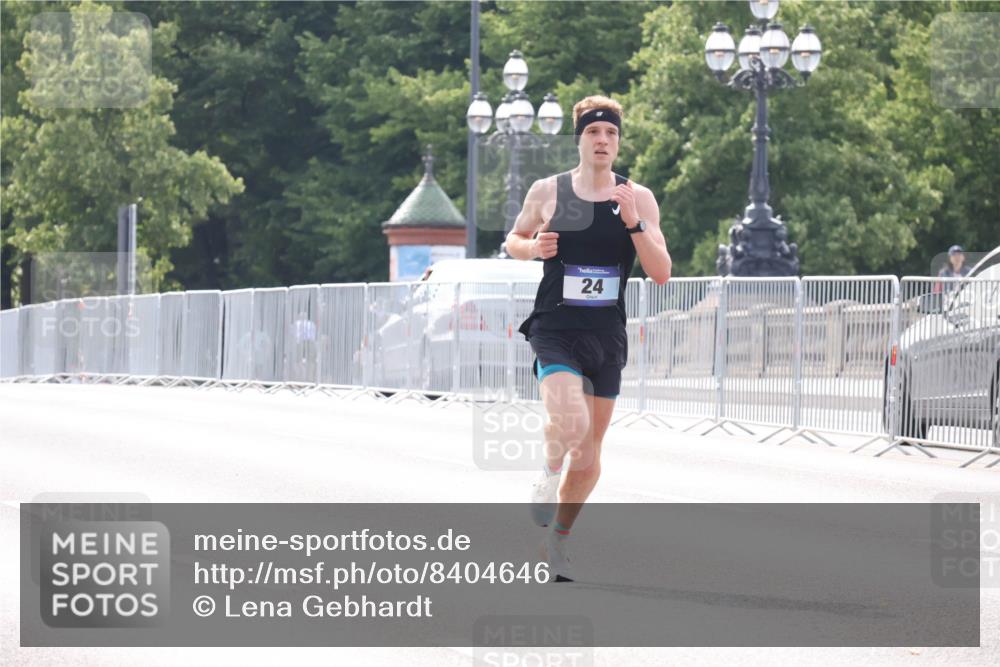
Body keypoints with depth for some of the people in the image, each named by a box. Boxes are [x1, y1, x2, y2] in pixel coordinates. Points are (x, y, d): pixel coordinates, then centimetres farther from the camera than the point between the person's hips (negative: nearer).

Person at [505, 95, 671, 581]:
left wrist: (633, 223, -17)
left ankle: (559, 538, 30)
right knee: (570, 422, -28)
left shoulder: (639, 198, 1)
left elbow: (661, 273, -3)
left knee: (589, 451, 9)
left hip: (608, 335, 3)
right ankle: (549, 474, 6)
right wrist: (534, 247, -8)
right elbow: (514, 240, 15)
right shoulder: (548, 192, -1)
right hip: (555, 329, -3)